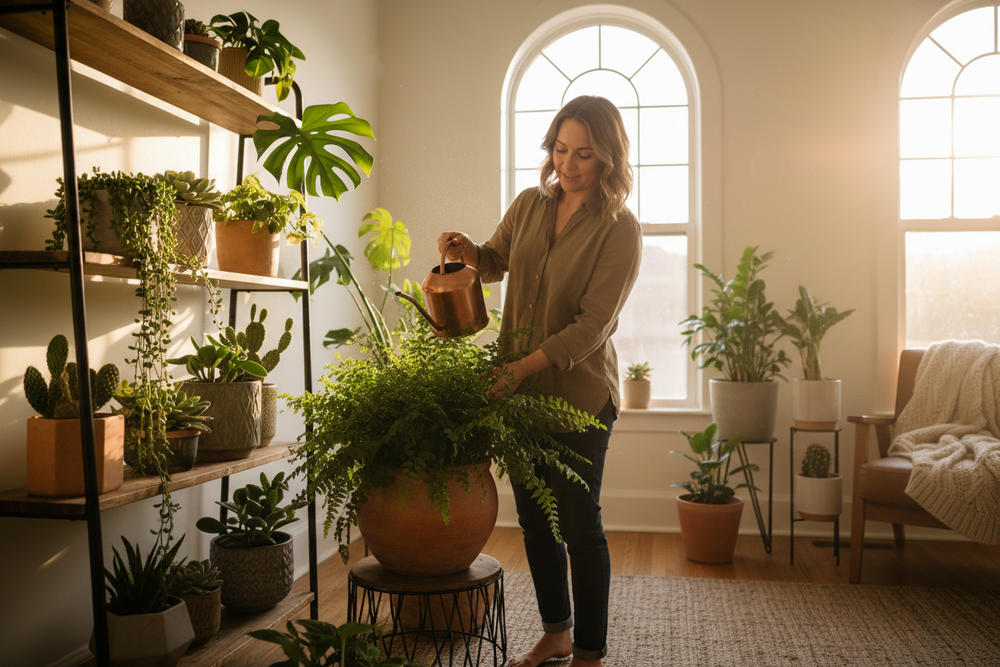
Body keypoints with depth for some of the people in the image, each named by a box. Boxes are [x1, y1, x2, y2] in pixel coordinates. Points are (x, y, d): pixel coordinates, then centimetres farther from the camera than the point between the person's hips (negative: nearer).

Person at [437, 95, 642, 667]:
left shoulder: (620, 230, -12)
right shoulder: (530, 205, 4)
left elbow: (592, 325, -19)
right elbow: (497, 262, 22)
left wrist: (523, 367, -30)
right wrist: (471, 252, -2)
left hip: (580, 392, -6)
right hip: (519, 387, 6)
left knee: (579, 523, 2)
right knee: (533, 516, 15)